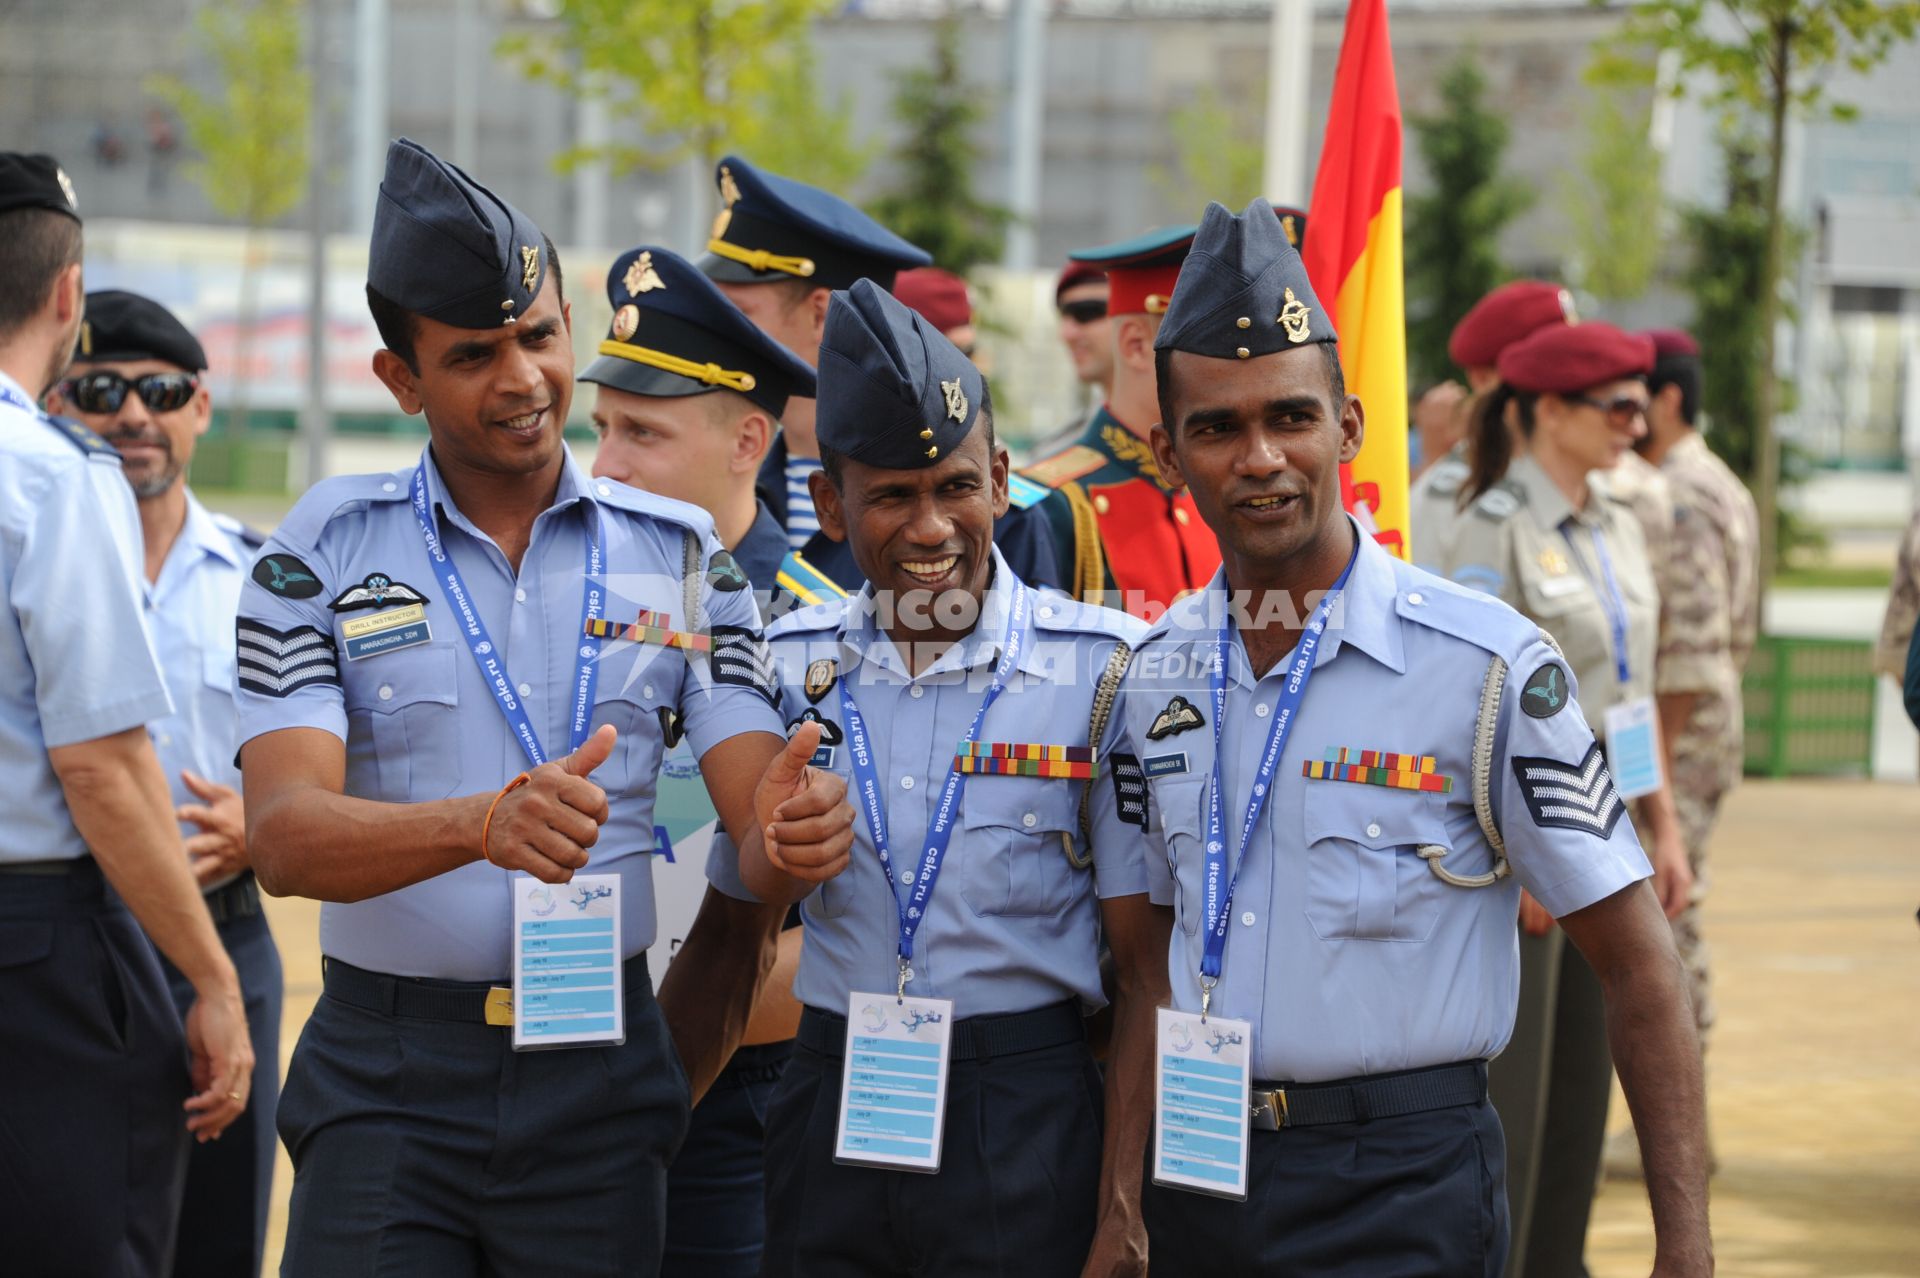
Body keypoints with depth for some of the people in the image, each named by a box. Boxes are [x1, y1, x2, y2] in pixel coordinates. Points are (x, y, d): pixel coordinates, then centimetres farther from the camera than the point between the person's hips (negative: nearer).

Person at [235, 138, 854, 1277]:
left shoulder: (680, 554, 7)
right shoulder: (324, 552, 1)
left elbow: (755, 808, 2)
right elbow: (285, 837, -10)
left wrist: (793, 821, -24)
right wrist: (484, 824, -28)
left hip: (600, 1067, 1)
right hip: (387, 1073, -1)